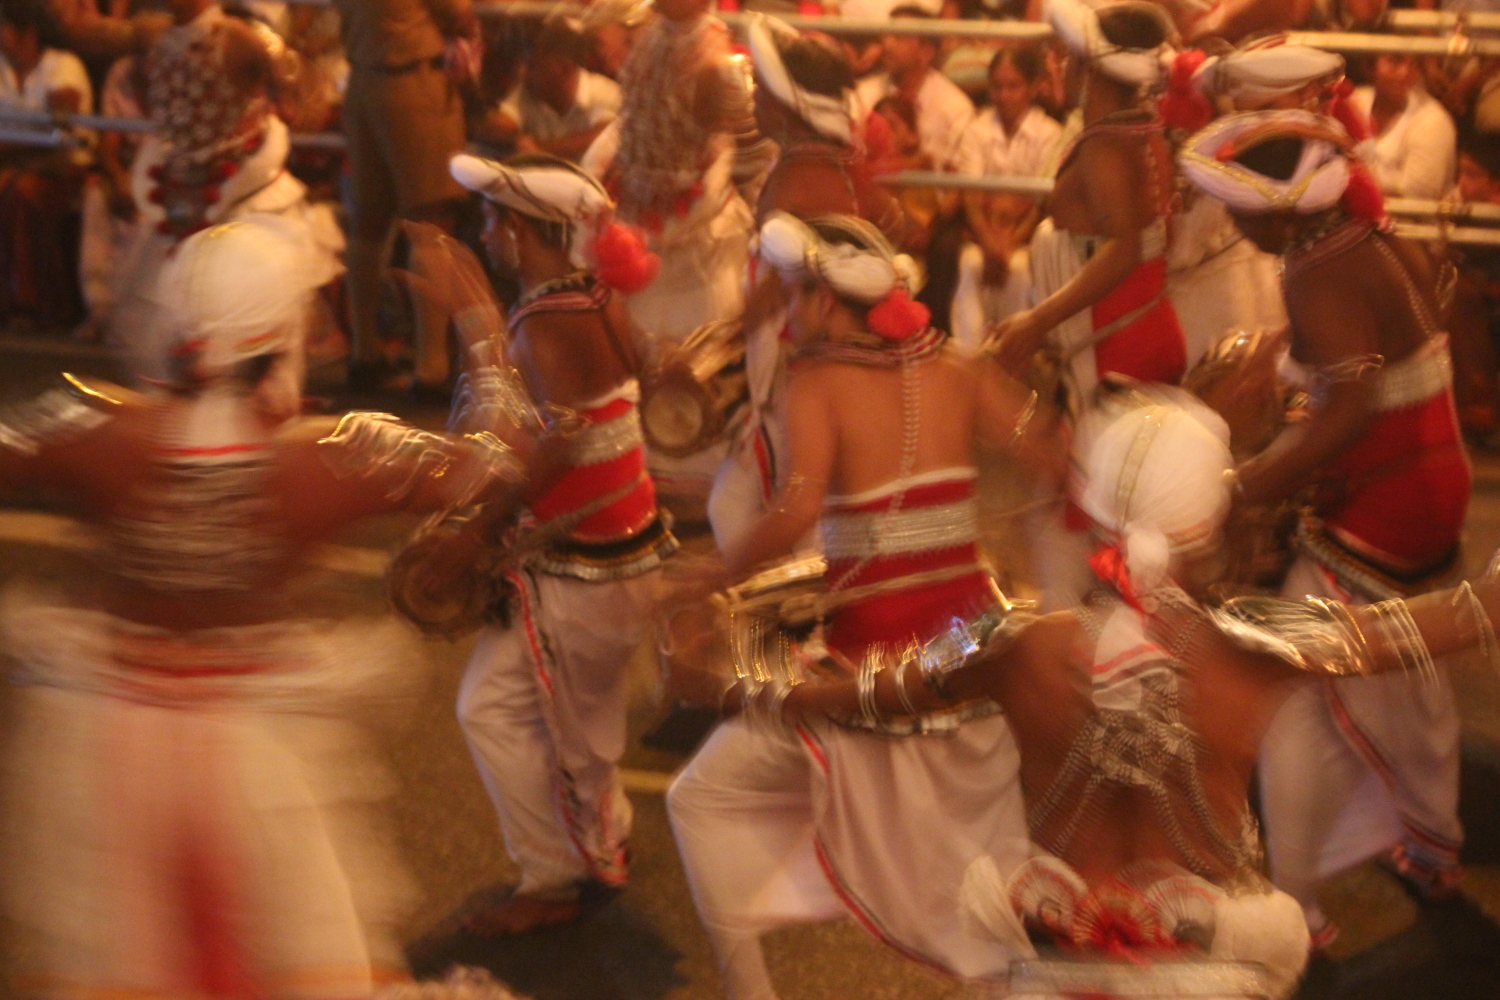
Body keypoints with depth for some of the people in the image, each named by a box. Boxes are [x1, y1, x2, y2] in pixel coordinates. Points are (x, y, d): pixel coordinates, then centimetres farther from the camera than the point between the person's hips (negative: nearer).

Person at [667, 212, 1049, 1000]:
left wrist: (717, 575, -17)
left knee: (703, 800, 12)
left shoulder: (817, 381, -10)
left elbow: (800, 505, -25)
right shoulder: (957, 373, 3)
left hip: (868, 653, -5)